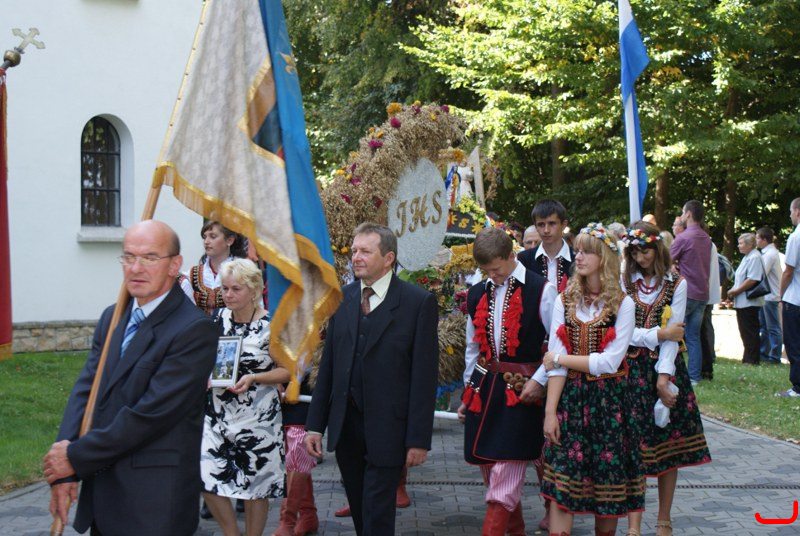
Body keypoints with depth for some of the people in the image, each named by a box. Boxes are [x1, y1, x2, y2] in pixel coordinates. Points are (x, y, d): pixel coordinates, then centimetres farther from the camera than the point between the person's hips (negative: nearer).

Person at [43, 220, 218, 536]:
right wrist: (63, 472, -10)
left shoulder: (194, 330, -16)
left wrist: (76, 457, -13)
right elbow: (84, 390, 3)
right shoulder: (112, 318, 10)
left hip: (154, 502, -7)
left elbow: (150, 413, -20)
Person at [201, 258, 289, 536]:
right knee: (205, 477, -3)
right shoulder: (218, 318, 3)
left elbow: (287, 370, -6)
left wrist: (253, 378, -20)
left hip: (257, 417, -4)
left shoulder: (270, 326, -11)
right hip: (217, 414, 4)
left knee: (255, 484, 6)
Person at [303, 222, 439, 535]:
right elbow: (328, 364, 8)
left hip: (387, 428, -5)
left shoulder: (419, 302, -8)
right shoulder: (344, 297, 7)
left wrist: (419, 438, -12)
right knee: (359, 510, 15)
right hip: (345, 424, 5)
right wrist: (315, 424, 4)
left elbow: (424, 375, -10)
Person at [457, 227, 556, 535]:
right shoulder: (477, 294, 10)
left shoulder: (540, 291, -6)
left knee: (504, 478, -9)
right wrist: (468, 393, 18)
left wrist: (540, 381, -11)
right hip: (484, 388, 6)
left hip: (521, 390, -6)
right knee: (490, 470, 10)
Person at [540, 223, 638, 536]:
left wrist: (561, 358, -7)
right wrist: (550, 411, -9)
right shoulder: (565, 301, 4)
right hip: (569, 397, 1)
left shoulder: (623, 304, -2)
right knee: (561, 484, -4)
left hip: (608, 401, -1)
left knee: (608, 481, 6)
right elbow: (554, 362, -2)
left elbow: (610, 361, -11)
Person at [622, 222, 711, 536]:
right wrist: (658, 335, -11)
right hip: (632, 371, 0)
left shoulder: (676, 284, 0)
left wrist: (663, 376, -15)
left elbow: (673, 333, -7)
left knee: (669, 447, 4)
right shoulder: (624, 284, 3)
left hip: (665, 369, 0)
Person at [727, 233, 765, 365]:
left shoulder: (754, 258, -16)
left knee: (750, 332, -5)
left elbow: (752, 280, -24)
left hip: (749, 302, -10)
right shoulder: (747, 257, 17)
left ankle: (752, 359, 0)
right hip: (742, 302, 10)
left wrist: (736, 291, -17)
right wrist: (734, 291, 8)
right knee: (745, 331, 14)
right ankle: (748, 358, 21)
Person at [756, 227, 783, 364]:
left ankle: (775, 357, 1)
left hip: (771, 296, -10)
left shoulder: (770, 254, -15)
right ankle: (763, 353, 21)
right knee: (763, 327, 14)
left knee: (773, 328, -4)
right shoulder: (767, 252, 14)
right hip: (765, 295, 10)